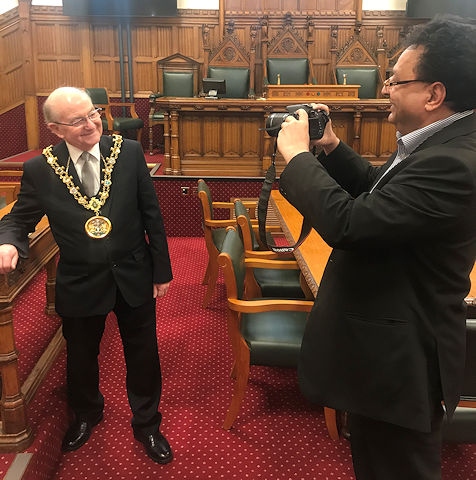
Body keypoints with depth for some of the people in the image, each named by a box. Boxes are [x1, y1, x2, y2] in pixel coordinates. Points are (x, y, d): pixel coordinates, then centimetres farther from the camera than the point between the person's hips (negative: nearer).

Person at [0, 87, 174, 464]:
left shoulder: (129, 152, -10)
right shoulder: (39, 170, -10)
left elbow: (152, 214, -5)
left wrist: (162, 271, -2)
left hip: (133, 277, 0)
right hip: (80, 283, 1)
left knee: (143, 356, 15)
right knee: (81, 356, 22)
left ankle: (146, 424, 42)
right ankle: (86, 414, 54)